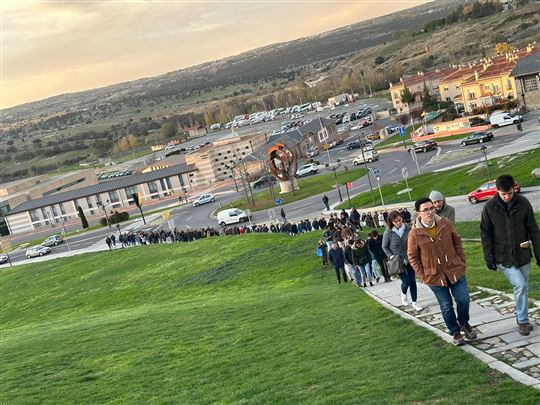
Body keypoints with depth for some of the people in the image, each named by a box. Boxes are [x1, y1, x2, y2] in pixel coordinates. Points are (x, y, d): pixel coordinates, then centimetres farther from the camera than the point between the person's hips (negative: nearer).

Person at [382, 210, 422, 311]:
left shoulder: (408, 228, -11)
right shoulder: (388, 232, -16)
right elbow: (384, 247, -2)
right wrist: (391, 256, -14)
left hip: (409, 259, 3)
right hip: (398, 261, -2)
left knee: (413, 281, 6)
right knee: (406, 281, -5)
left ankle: (414, 303, 20)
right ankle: (404, 294, 29)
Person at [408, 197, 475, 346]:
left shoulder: (445, 223, -7)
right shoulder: (415, 233, -14)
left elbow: (457, 241, 6)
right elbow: (413, 257, -5)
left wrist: (461, 261, 2)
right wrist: (423, 276, -6)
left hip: (455, 270, 2)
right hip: (434, 276, -2)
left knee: (463, 299, 4)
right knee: (446, 306, 9)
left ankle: (464, 323, 34)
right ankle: (455, 332, 29)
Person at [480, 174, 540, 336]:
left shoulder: (523, 203, -7)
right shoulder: (490, 207, -10)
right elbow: (485, 233, -4)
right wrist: (489, 258, -6)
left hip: (523, 254, 3)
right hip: (503, 257, -3)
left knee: (523, 287, 11)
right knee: (520, 285, -14)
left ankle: (522, 319, 28)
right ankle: (523, 321, 1)